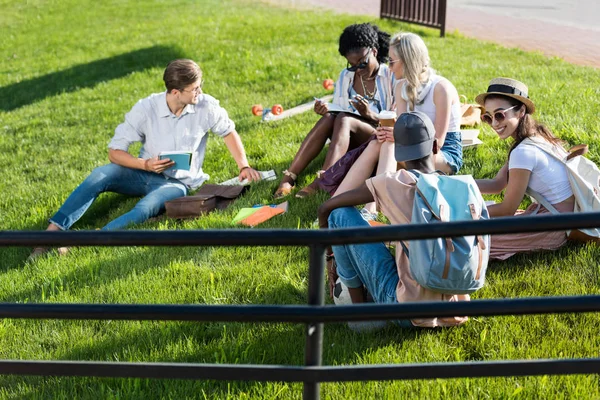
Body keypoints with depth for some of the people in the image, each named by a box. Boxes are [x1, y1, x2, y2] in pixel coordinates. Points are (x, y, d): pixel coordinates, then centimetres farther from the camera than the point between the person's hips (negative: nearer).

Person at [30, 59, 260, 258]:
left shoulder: (206, 106, -11)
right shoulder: (146, 108, -13)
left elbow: (229, 132, 9)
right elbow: (114, 152, -9)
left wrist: (244, 166, -3)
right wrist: (145, 165, -25)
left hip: (177, 183, -1)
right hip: (144, 173, 2)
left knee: (147, 207, -36)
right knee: (100, 175, -28)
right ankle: (52, 232, -33)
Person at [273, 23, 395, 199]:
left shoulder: (391, 77, -4)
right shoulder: (346, 77, 10)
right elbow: (339, 113, 10)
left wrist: (370, 115, -25)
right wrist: (326, 112, -13)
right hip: (352, 143, 4)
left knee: (344, 120, -30)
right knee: (328, 118, -27)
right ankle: (288, 178, -34)